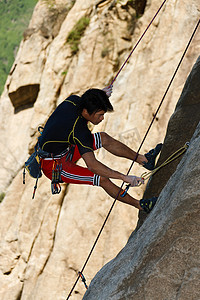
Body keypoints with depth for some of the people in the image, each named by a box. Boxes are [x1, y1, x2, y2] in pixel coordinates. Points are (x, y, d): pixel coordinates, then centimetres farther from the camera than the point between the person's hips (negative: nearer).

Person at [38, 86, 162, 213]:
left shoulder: (73, 100, -13)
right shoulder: (79, 131, -35)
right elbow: (92, 165, -41)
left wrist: (101, 94, 2)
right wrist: (124, 178, -42)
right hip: (54, 166, -9)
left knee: (104, 138, 5)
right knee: (102, 179, -20)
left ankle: (143, 159, 16)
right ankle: (140, 205, -8)